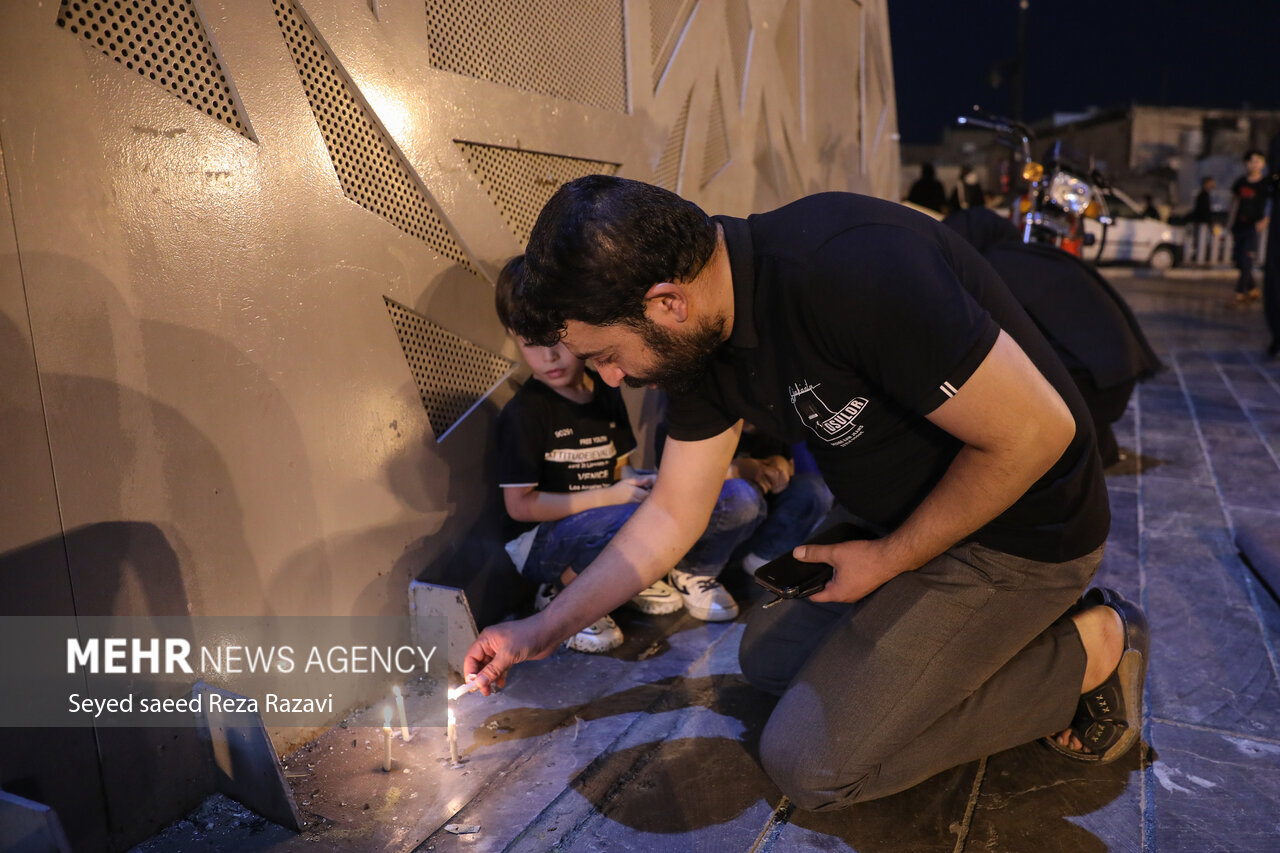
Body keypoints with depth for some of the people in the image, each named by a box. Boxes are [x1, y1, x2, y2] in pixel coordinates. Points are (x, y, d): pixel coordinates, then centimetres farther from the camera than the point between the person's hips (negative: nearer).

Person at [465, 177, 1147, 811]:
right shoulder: (705, 339, -6)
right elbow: (670, 517, 5)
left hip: (1020, 532, -8)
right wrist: (542, 631, 8)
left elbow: (1037, 431, -26)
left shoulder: (846, 268, -34)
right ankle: (1024, 629, 14)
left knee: (809, 760, -10)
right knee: (766, 652, 17)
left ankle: (1087, 650, 1)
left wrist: (887, 560, -14)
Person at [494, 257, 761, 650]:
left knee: (740, 500, -12)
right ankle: (563, 594, -13)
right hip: (545, 538, -5)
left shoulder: (606, 394, 5)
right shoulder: (523, 413, -12)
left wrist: (639, 483, -10)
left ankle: (689, 571, 12)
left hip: (611, 517, 5)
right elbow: (520, 505, -15)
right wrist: (609, 496, -20)